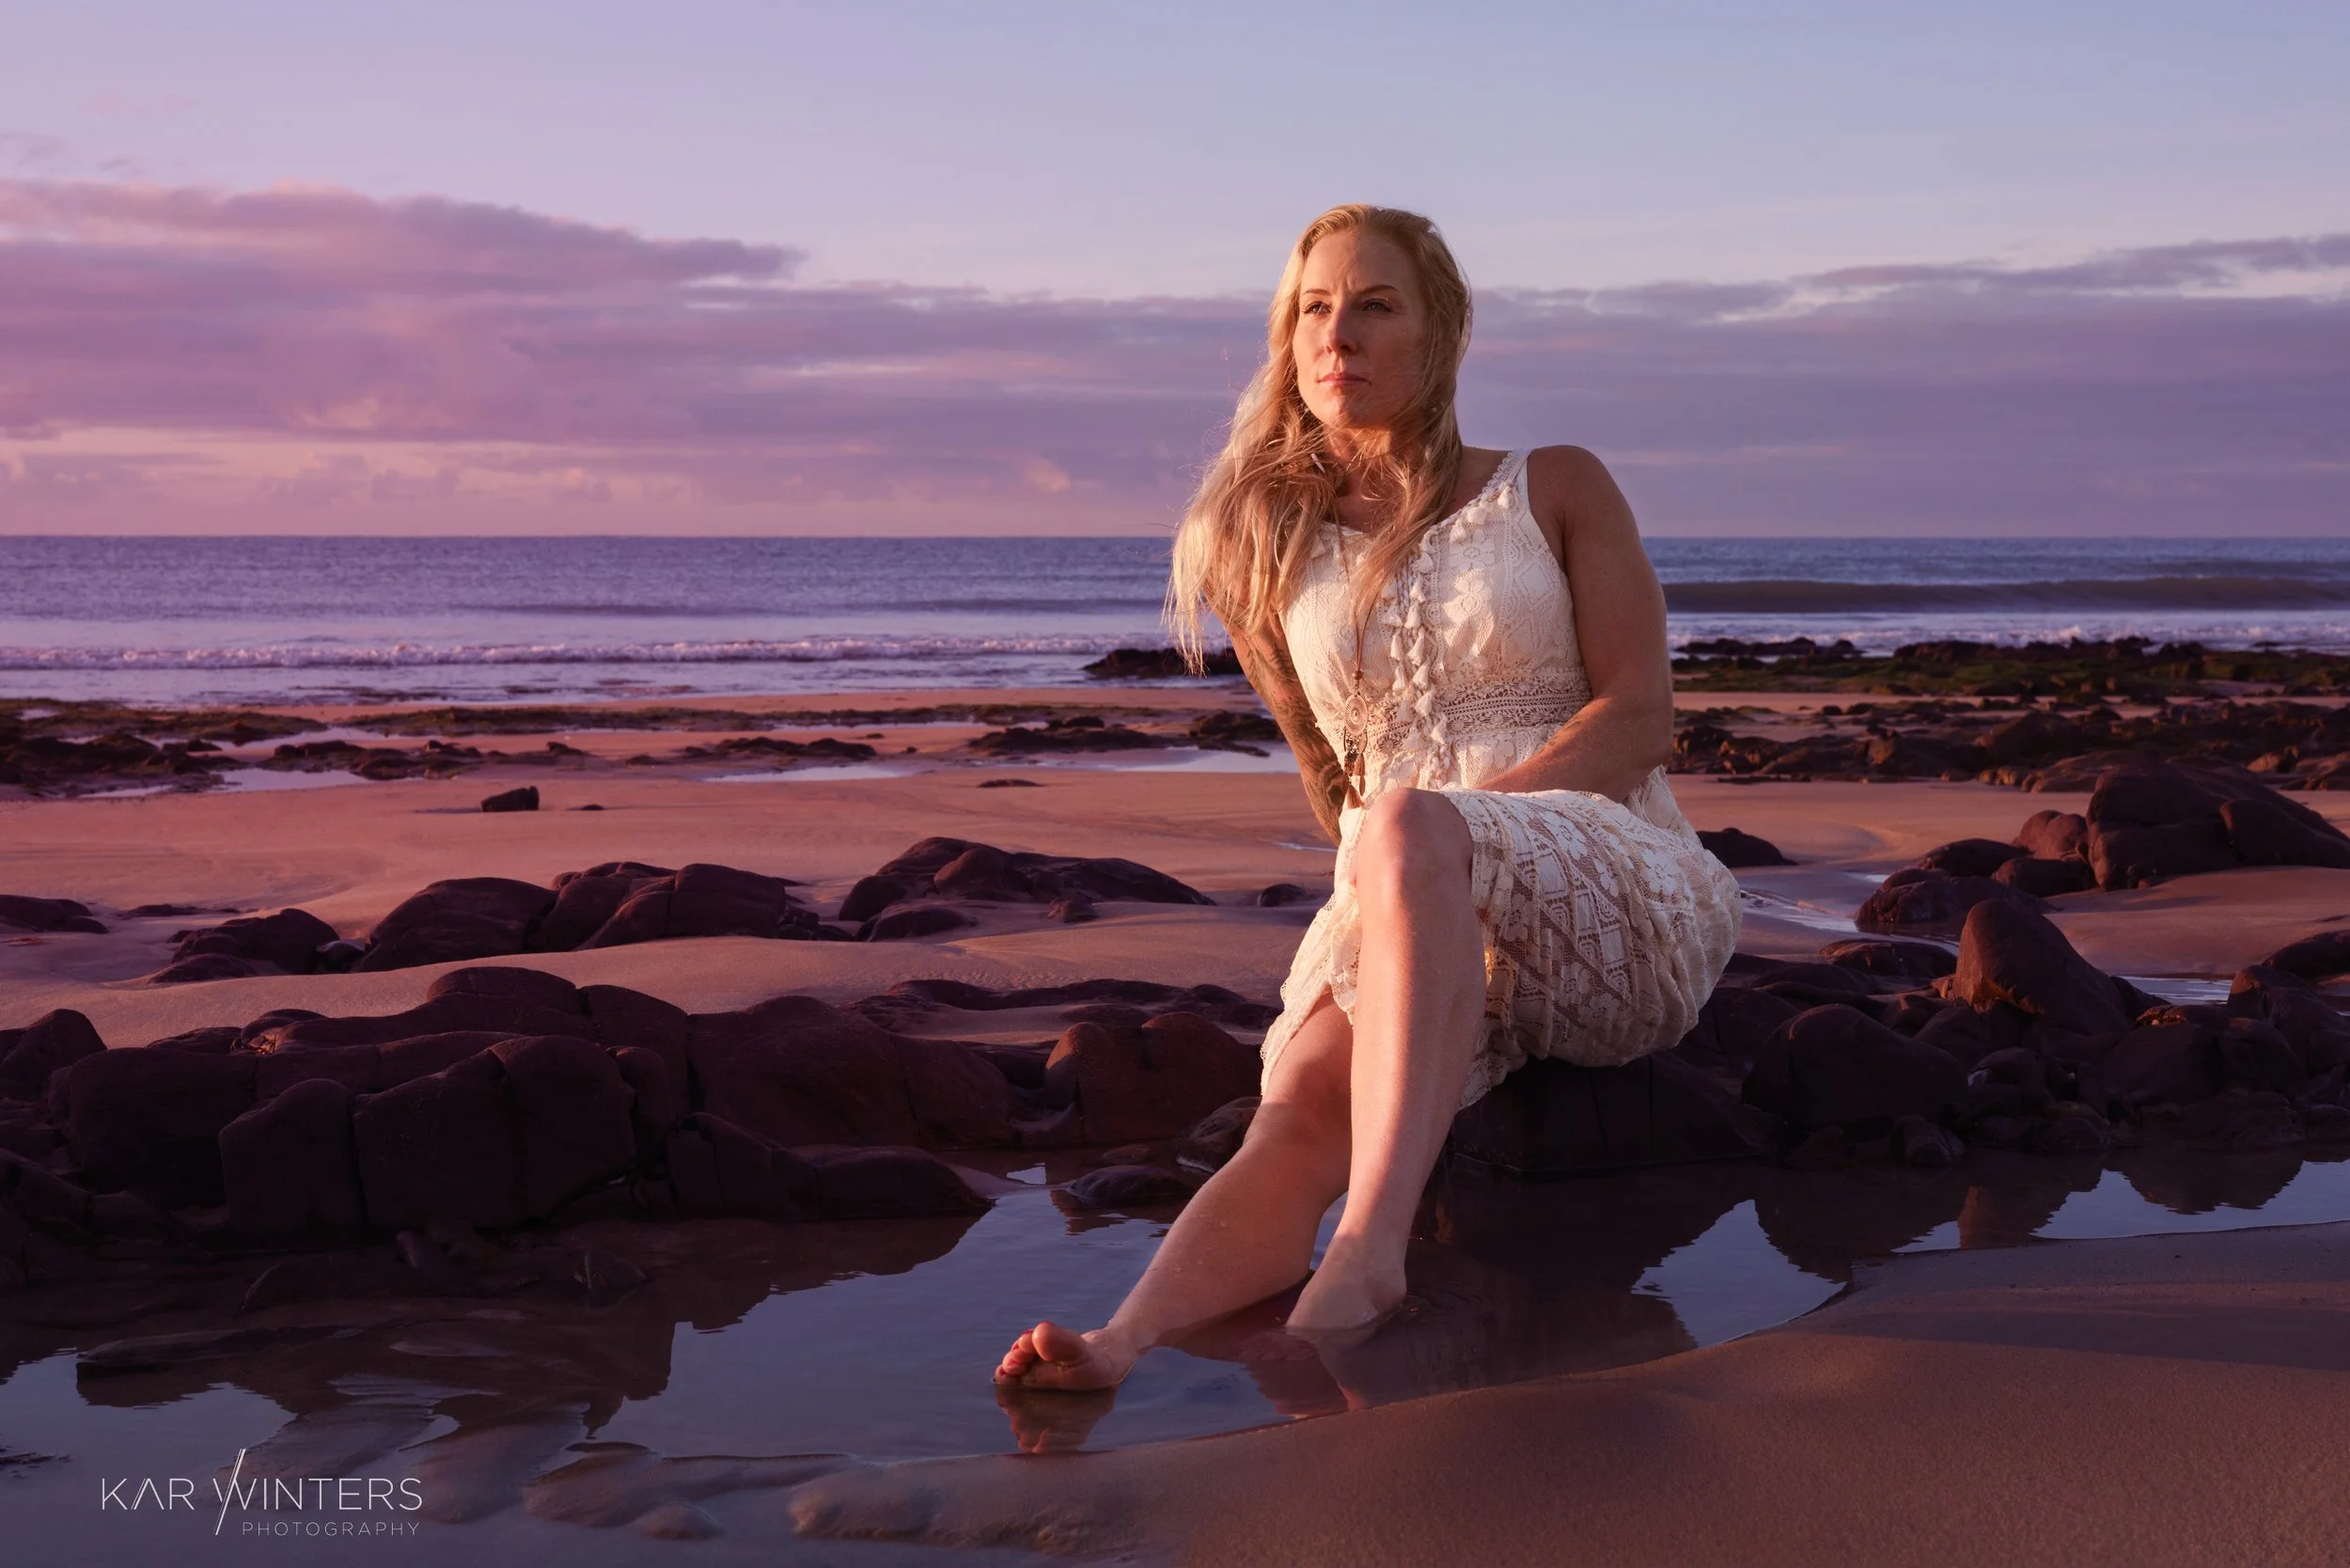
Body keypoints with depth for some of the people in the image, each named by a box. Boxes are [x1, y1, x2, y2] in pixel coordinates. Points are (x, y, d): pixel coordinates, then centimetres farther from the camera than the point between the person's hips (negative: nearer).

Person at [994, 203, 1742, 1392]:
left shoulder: (1556, 490, 10)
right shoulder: (1266, 551, 17)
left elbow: (1639, 717, -2)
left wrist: (1449, 820, -15)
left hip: (1626, 902, -3)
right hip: (1419, 925, 3)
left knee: (1407, 830, -38)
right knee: (1300, 1114, -32)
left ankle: (1371, 1249, -53)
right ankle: (1124, 1343, -58)